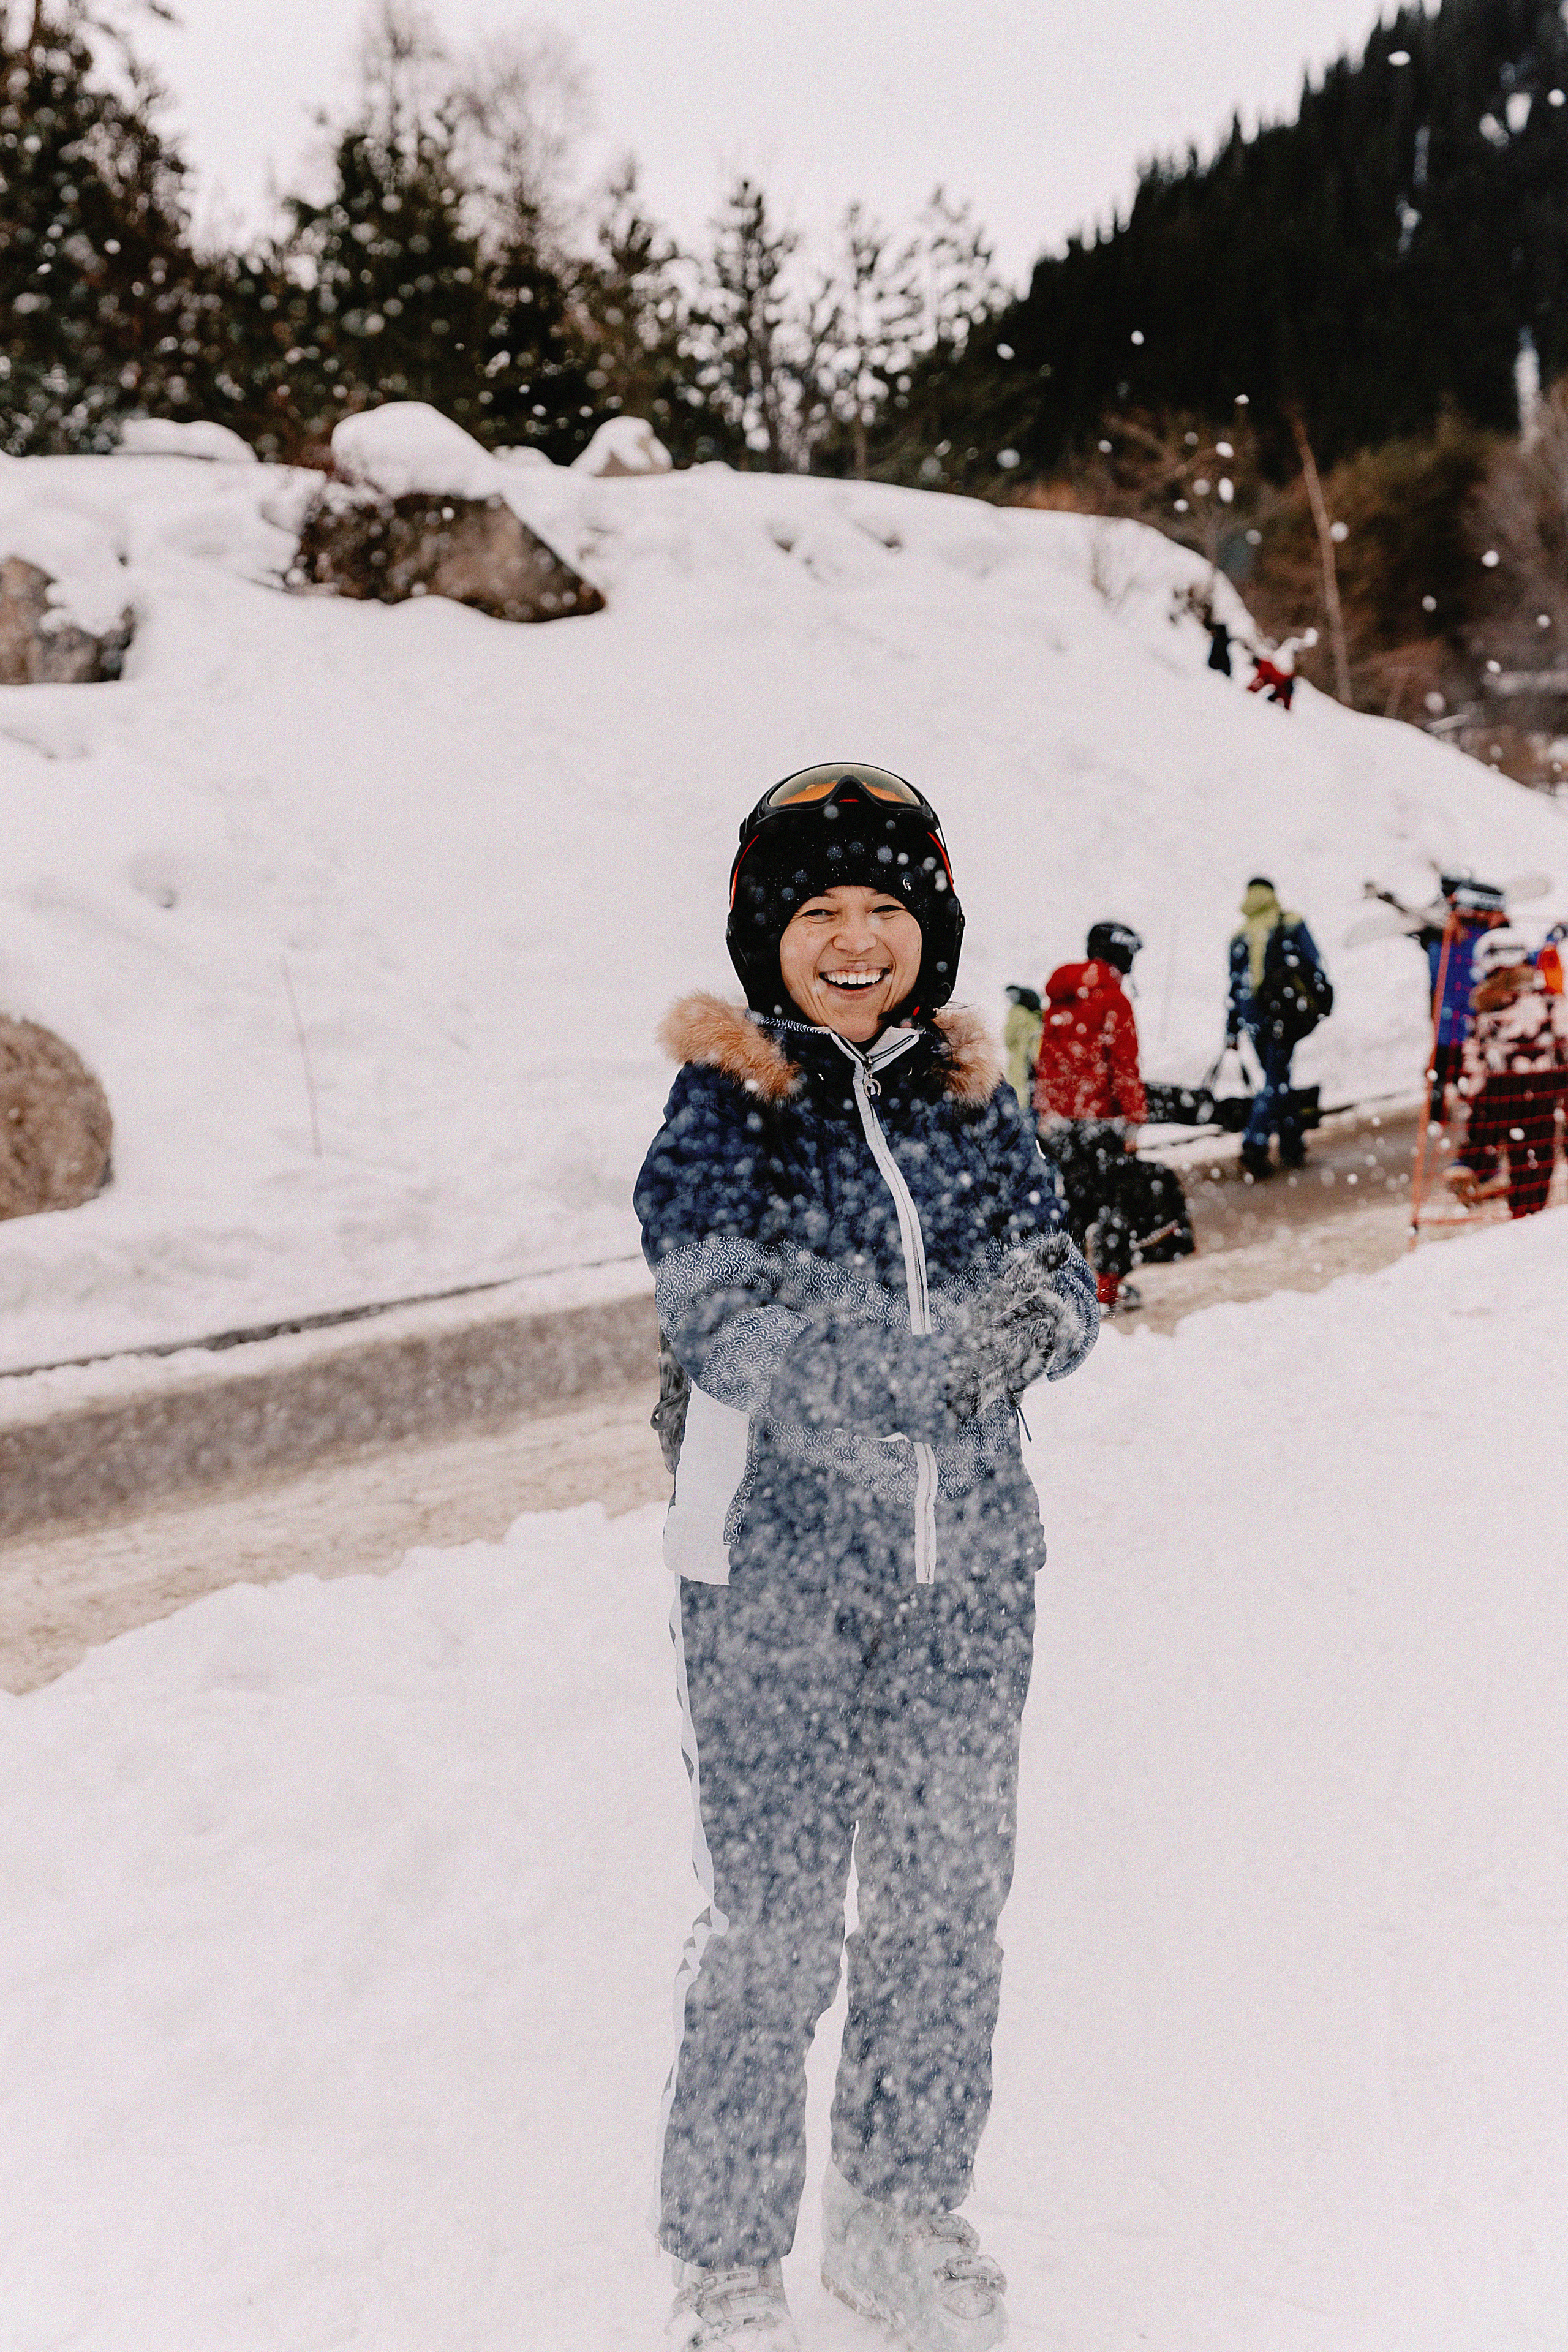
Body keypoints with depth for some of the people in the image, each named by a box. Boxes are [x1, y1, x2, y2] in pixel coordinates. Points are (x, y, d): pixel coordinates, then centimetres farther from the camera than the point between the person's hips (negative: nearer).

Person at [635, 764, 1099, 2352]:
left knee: (948, 1892, 13)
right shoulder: (723, 1106, -5)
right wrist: (935, 1352, -33)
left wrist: (1040, 1314, -21)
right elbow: (727, 1314, -19)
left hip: (967, 1560, 4)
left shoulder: (970, 1100, 7)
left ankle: (902, 2211, 36)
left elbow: (1058, 1286, 3)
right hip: (776, 1565, -4)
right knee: (770, 1922, 2)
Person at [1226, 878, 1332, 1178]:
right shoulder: (1292, 926, 3)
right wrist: (1324, 1002, 9)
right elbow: (1314, 967, 0)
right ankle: (1255, 1145, -19)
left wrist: (1232, 1032, 14)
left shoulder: (1239, 939, 10)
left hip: (1253, 1018, 3)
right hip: (1284, 1016, -3)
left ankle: (1292, 1147, 18)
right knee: (1276, 1081, -5)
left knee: (1277, 1077, 14)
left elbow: (1234, 988, 11)